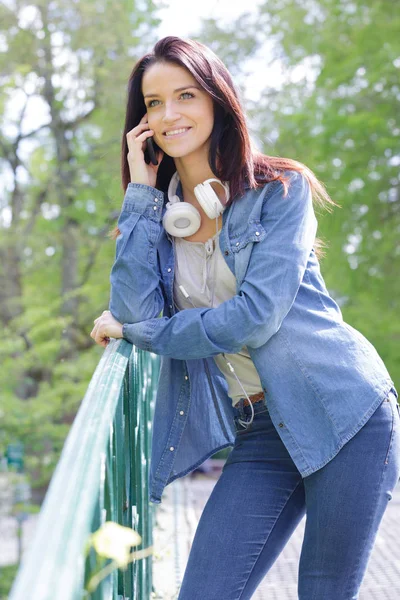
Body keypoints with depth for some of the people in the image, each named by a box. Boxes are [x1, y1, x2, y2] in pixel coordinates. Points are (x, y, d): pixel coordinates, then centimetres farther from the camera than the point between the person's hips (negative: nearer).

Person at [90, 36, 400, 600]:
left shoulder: (279, 188, -4)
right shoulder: (157, 214, 9)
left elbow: (257, 315, -16)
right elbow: (135, 310, -9)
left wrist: (133, 331, -6)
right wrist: (140, 193, -6)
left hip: (345, 413, -4)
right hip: (259, 434, 4)